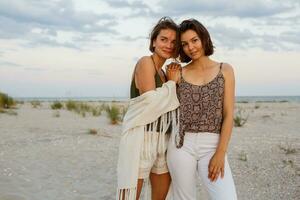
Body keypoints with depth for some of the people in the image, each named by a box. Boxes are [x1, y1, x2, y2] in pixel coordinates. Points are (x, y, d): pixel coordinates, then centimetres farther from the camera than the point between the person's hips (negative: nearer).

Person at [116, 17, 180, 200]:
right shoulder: (145, 62, -7)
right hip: (141, 138, -9)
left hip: (162, 141, 9)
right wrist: (172, 83, -6)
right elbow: (151, 101, -17)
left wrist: (174, 82, 8)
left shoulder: (164, 73, 18)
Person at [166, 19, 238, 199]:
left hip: (213, 145, -1)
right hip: (182, 145, 2)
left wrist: (221, 153, -8)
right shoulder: (180, 73, 9)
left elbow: (229, 115, -2)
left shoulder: (224, 70, 5)